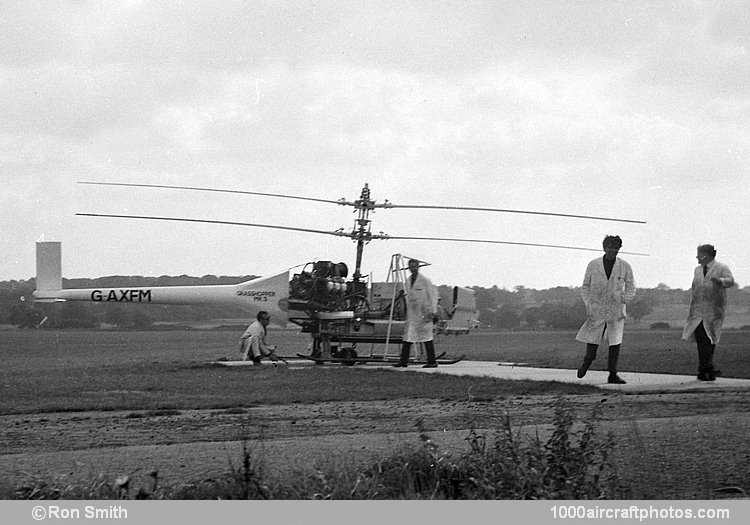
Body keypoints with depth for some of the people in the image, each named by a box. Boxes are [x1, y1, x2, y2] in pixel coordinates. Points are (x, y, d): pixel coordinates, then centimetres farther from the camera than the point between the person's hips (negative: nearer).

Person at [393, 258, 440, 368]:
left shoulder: (424, 280, -8)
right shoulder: (407, 281, 12)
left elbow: (433, 295, -7)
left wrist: (434, 312, -12)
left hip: (424, 313, -7)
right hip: (412, 313, 7)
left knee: (427, 338, -5)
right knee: (407, 337, 3)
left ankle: (432, 362, -1)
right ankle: (403, 361, 5)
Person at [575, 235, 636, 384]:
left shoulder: (625, 267, 0)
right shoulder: (593, 265, 1)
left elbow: (631, 289, 9)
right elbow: (585, 286, 9)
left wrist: (621, 300, -5)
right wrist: (588, 303, -2)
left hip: (616, 311, 0)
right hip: (596, 310, 0)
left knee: (616, 342, -6)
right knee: (592, 340, 3)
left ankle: (613, 374, 2)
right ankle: (587, 361, 34)